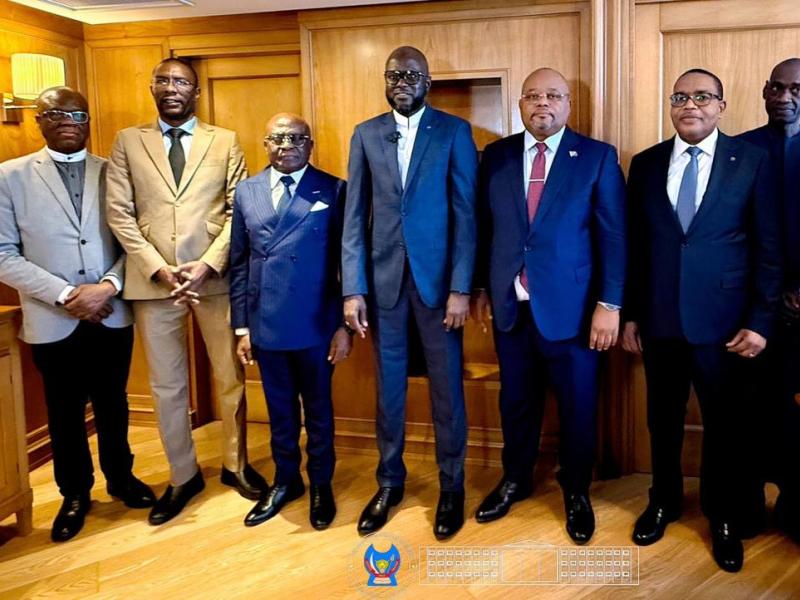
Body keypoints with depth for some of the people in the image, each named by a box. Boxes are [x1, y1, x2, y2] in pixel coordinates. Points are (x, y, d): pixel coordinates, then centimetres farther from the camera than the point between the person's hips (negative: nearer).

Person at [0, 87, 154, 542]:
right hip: (53, 322, -1)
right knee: (65, 414, 13)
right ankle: (75, 494, 32)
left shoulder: (112, 173, 2)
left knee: (113, 405, 17)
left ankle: (121, 477, 37)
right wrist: (66, 295, -14)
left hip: (112, 315, 1)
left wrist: (108, 286, -16)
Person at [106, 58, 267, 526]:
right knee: (167, 386, 9)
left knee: (231, 378, 9)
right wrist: (159, 269, -11)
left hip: (217, 277, 0)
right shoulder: (128, 141, 9)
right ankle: (184, 476, 26)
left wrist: (207, 264, -13)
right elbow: (120, 213, 1)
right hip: (153, 280, 1)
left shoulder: (225, 142, 7)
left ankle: (237, 465, 28)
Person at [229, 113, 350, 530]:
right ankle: (285, 481, 36)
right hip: (266, 324, 3)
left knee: (318, 409, 13)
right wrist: (241, 325, 5)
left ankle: (321, 485, 31)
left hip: (315, 324, -3)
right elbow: (238, 263, 8)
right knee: (279, 409, 17)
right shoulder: (246, 192, 7)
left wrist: (344, 324, -7)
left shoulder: (333, 190, -3)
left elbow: (345, 261, -4)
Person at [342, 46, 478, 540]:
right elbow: (355, 217, 3)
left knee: (447, 387, 7)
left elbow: (465, 213, -4)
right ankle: (390, 482, 29)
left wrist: (461, 288, -12)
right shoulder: (366, 134, 7)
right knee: (389, 387, 12)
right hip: (384, 278, 2)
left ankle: (452, 487, 23)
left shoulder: (454, 131, 0)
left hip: (437, 277, -2)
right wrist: (354, 288, -4)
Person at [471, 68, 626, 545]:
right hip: (510, 305, 3)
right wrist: (481, 288, 7)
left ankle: (577, 493, 31)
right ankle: (515, 480, 37)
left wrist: (609, 305, -10)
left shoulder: (598, 157, -3)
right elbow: (485, 227, 9)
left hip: (570, 306, -2)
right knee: (517, 400, 16)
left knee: (578, 406, 10)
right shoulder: (496, 156, 6)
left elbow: (614, 235, -5)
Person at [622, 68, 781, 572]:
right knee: (663, 418, 15)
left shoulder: (751, 161, -2)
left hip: (723, 320, -2)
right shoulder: (646, 164, 6)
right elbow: (635, 244, 6)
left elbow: (768, 247, -3)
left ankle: (724, 518, 30)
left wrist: (760, 321, -7)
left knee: (725, 424, 10)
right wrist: (631, 313, 5)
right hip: (659, 319, 2)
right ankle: (664, 501, 35)